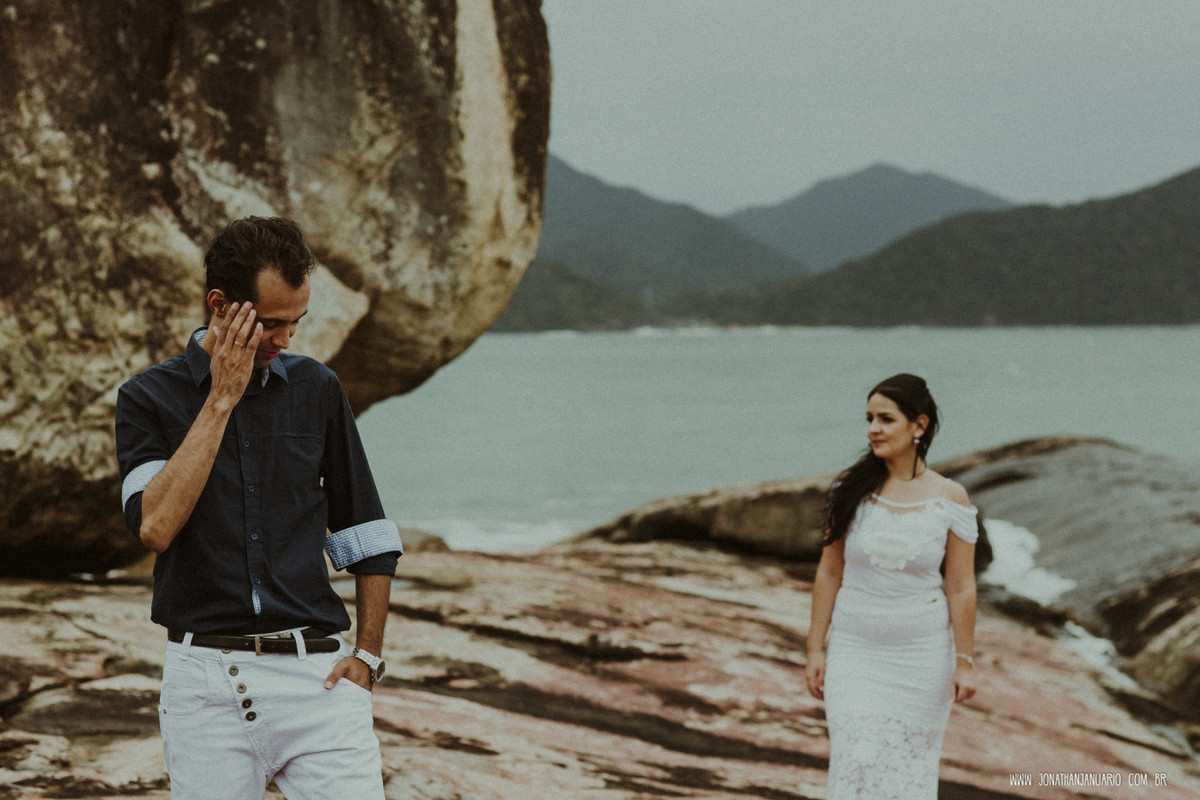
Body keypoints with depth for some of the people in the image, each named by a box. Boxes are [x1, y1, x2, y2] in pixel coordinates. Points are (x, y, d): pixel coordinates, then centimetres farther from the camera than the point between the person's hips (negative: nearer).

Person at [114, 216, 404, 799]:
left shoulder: (316, 388, 9)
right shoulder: (148, 397, 2)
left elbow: (368, 538, 15)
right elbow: (156, 525, -15)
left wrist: (367, 656, 7)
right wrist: (221, 400, -11)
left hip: (315, 675, 1)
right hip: (204, 681, -1)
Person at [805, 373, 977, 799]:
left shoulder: (950, 499, -7)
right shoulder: (851, 488, -4)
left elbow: (961, 587, -4)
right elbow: (829, 573, 1)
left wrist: (965, 661, -5)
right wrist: (815, 650, 0)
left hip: (922, 653, -1)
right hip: (855, 649, 1)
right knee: (856, 763, -5)